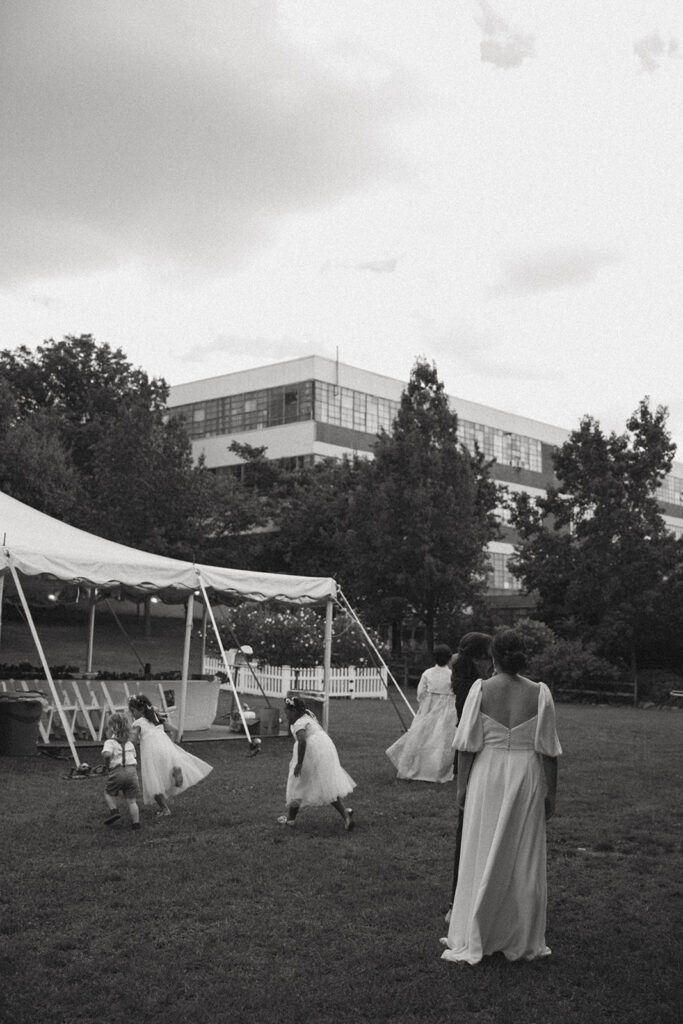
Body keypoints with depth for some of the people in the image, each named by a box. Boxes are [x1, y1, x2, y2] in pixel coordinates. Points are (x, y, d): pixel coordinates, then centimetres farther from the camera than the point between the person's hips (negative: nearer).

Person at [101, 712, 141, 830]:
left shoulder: (110, 742, -1)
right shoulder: (129, 743, 19)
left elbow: (107, 754, -19)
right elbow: (135, 757, 25)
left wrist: (107, 765, -4)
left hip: (117, 772, -4)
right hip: (132, 770, 4)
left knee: (108, 793, 19)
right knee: (131, 800, 7)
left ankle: (114, 810, 0)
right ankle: (136, 822, -1)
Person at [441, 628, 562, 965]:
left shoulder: (481, 690, -8)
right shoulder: (539, 694, -6)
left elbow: (467, 745, -6)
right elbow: (548, 751, -4)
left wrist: (462, 785, 3)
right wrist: (551, 792, 5)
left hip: (487, 776, 0)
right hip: (527, 778, 1)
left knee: (482, 856, 10)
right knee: (524, 860, 12)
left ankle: (474, 940, 18)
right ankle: (522, 941, 22)